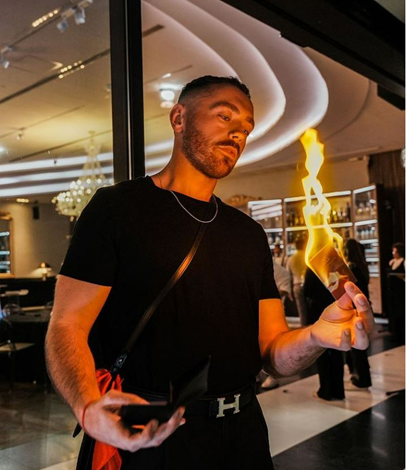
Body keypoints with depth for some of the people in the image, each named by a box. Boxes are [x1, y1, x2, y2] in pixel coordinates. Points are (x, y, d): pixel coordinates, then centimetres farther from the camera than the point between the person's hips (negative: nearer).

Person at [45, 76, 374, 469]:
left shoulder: (250, 233, 9)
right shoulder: (116, 208, -6)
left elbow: (273, 353, 5)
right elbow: (67, 327, -12)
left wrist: (315, 337, -16)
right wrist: (89, 407, -31)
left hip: (242, 435, 6)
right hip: (147, 437, -5)